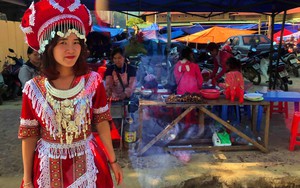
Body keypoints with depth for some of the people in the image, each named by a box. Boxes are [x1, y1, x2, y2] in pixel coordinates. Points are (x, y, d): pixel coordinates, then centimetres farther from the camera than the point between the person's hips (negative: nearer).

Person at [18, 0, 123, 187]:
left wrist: (113, 160, 2)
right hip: (49, 166, 1)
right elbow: (29, 136, -3)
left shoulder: (93, 81, -8)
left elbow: (102, 124, -2)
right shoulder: (34, 88, -8)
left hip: (87, 162, 0)